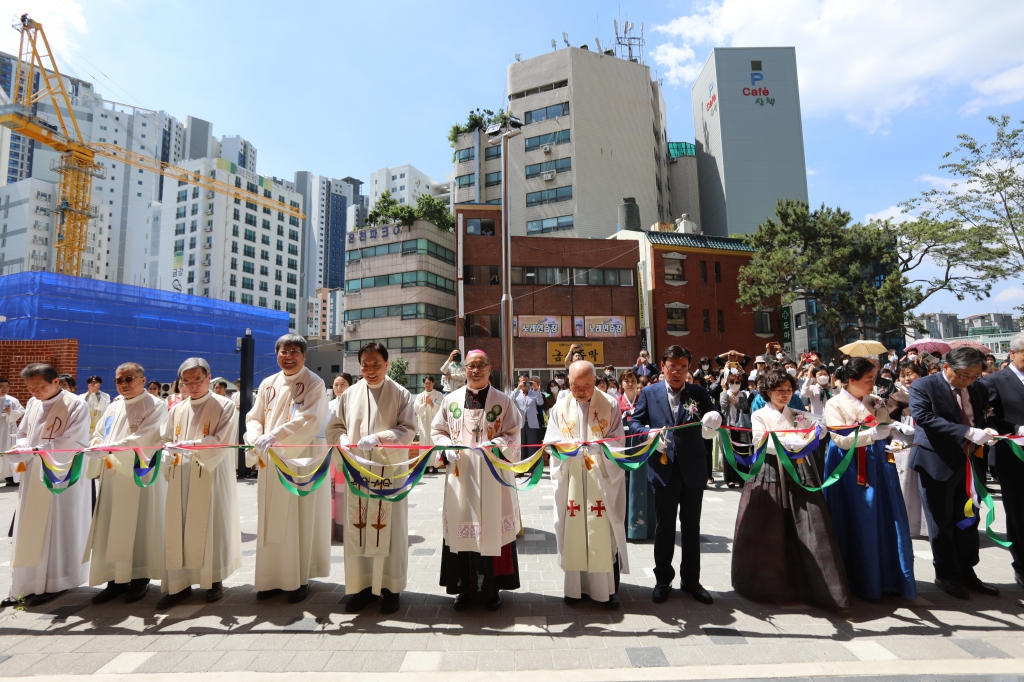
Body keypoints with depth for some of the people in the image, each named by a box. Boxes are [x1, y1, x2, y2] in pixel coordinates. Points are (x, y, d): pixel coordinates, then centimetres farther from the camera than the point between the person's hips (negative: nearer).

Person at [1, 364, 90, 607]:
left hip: (62, 477, -6)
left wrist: (36, 449, -21)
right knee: (30, 530, 10)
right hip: (34, 476, 6)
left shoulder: (76, 404, -12)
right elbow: (23, 434, 13)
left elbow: (73, 442, -17)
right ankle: (27, 584, 20)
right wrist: (20, 447, -8)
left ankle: (54, 583, 13)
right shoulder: (33, 404, 8)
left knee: (57, 529, 2)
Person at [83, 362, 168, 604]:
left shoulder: (155, 407, -8)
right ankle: (116, 579, 18)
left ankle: (140, 578, 13)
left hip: (140, 477, -6)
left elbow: (142, 440, -18)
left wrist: (108, 448, -25)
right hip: (113, 477, 6)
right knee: (112, 528, 8)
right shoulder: (113, 407, 14)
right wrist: (97, 446, -8)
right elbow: (98, 434, 14)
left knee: (139, 527, 1)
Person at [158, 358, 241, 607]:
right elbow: (165, 439, 14)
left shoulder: (224, 406, -5)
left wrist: (191, 445, -23)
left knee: (212, 528, 3)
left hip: (211, 477, -4)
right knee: (177, 530, 6)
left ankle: (215, 580, 18)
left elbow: (222, 441, -13)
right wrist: (169, 452, -8)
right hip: (181, 480, 4)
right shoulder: (177, 410, 11)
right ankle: (179, 583, 18)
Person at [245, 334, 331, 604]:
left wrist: (274, 436, -28)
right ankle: (273, 577, 25)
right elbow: (254, 417, 9)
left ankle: (299, 579, 17)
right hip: (270, 462, 5)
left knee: (301, 521, 4)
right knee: (272, 521, 11)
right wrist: (255, 438, -12)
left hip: (303, 461, -4)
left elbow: (308, 419, -18)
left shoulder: (314, 384, -7)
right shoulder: (267, 384, 9)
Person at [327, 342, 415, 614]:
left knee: (389, 529, 4)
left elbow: (408, 430, -7)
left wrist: (378, 437, -21)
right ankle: (361, 585, 23)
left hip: (390, 472, -2)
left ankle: (391, 588, 18)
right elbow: (334, 427, 10)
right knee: (357, 529, 7)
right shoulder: (350, 394, 6)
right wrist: (345, 441, -11)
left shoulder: (400, 394, -2)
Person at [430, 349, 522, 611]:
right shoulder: (451, 400, 6)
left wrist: (495, 445, -20)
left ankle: (492, 589, 22)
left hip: (493, 475, -1)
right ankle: (464, 588, 24)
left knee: (493, 528, 5)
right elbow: (438, 431, 9)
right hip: (460, 475, 2)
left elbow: (513, 434, -1)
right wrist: (447, 448, -10)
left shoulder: (503, 401, 1)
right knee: (461, 528, 7)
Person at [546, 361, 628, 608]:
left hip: (603, 480, -1)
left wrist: (597, 446, -24)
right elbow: (551, 442, 0)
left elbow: (618, 442, -6)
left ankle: (608, 588, 17)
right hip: (570, 480, 2)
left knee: (604, 532, 2)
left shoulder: (610, 406, -2)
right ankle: (575, 586, 21)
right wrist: (568, 446, -21)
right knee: (572, 530, 6)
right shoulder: (560, 408, 4)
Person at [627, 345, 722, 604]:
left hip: (693, 468, 1)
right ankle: (663, 579, 27)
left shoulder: (699, 393, 3)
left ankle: (691, 579, 30)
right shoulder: (649, 393, 2)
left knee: (692, 525, 14)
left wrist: (714, 420, -28)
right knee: (664, 525, 10)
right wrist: (650, 433, -17)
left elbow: (715, 417, -5)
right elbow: (635, 422, 2)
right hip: (664, 468, -1)